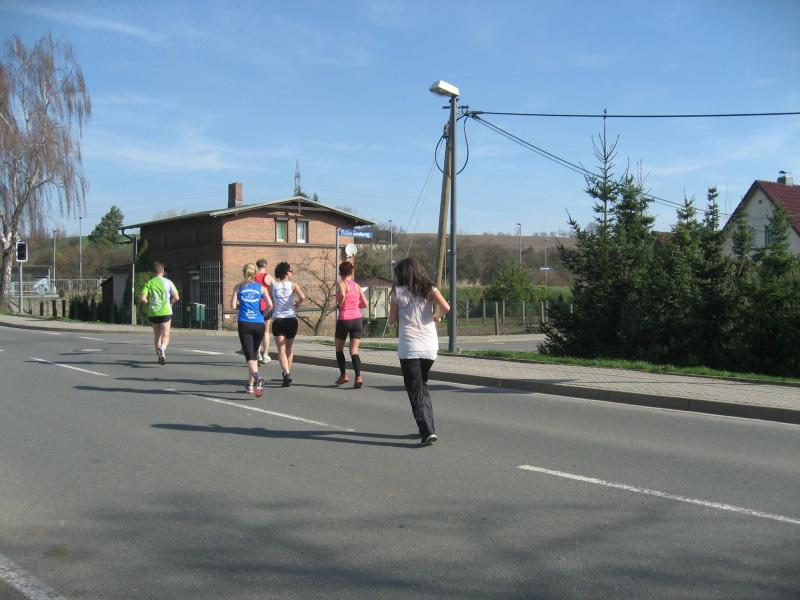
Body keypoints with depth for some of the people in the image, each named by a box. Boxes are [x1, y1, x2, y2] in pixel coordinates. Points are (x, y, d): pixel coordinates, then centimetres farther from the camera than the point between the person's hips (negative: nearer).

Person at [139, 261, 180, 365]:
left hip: (153, 313, 2)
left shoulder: (149, 283, 4)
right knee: (165, 336, -3)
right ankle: (162, 349, -32)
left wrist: (150, 302, 13)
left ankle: (159, 354, 12)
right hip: (165, 312, -2)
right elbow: (176, 297, -3)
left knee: (157, 335, 18)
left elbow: (142, 299, -6)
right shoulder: (168, 282, 0)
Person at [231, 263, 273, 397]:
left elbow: (233, 306, 0)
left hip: (244, 324, -2)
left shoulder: (238, 287, 6)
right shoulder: (261, 287, 7)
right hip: (259, 324, 2)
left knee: (249, 355, -5)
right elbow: (270, 305, -5)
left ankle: (257, 376, -33)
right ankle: (250, 384, 24)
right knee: (254, 353, 17)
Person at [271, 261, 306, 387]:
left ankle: (286, 374, -23)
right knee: (289, 349, 19)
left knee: (281, 350, -4)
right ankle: (287, 373, 30)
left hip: (278, 319, -1)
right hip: (291, 319, 1)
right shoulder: (293, 285, 0)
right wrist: (296, 305, 3)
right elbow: (302, 297, -17)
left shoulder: (273, 284, 2)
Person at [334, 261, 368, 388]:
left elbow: (342, 295, -27)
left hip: (344, 319, -3)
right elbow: (365, 304, 8)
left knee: (339, 348, 18)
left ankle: (343, 374, 15)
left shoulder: (340, 283, -5)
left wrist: (339, 305, -9)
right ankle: (358, 376, -14)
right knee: (354, 351, 2)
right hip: (357, 319, 4)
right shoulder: (357, 285, 9)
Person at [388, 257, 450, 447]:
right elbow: (446, 308, -10)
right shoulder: (429, 289, 5)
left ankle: (428, 432, -14)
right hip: (430, 346, 4)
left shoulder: (398, 292, 0)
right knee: (423, 385, 22)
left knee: (416, 391, -1)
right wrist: (436, 316, 9)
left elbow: (392, 320, 4)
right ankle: (427, 426, 19)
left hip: (409, 348, -3)